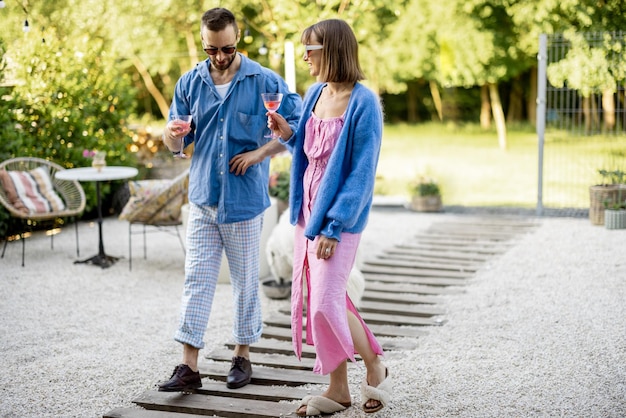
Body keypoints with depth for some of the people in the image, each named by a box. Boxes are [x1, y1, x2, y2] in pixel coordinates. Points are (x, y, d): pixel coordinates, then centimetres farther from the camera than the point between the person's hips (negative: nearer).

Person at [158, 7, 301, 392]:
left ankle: (243, 356, 24)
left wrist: (260, 153, -12)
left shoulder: (265, 82, -5)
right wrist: (173, 133, -16)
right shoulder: (190, 83, 5)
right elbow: (175, 145, 9)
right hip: (202, 199, 3)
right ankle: (189, 366, 3)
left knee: (246, 282, 9)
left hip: (245, 201, -3)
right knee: (197, 281, 0)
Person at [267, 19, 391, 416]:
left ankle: (376, 367, 16)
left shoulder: (363, 103, -15)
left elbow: (362, 173, -16)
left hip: (340, 216, -8)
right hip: (308, 208, 8)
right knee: (316, 300, 9)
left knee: (326, 303, -9)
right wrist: (287, 134, -1)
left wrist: (333, 226, -19)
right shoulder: (315, 94, 8)